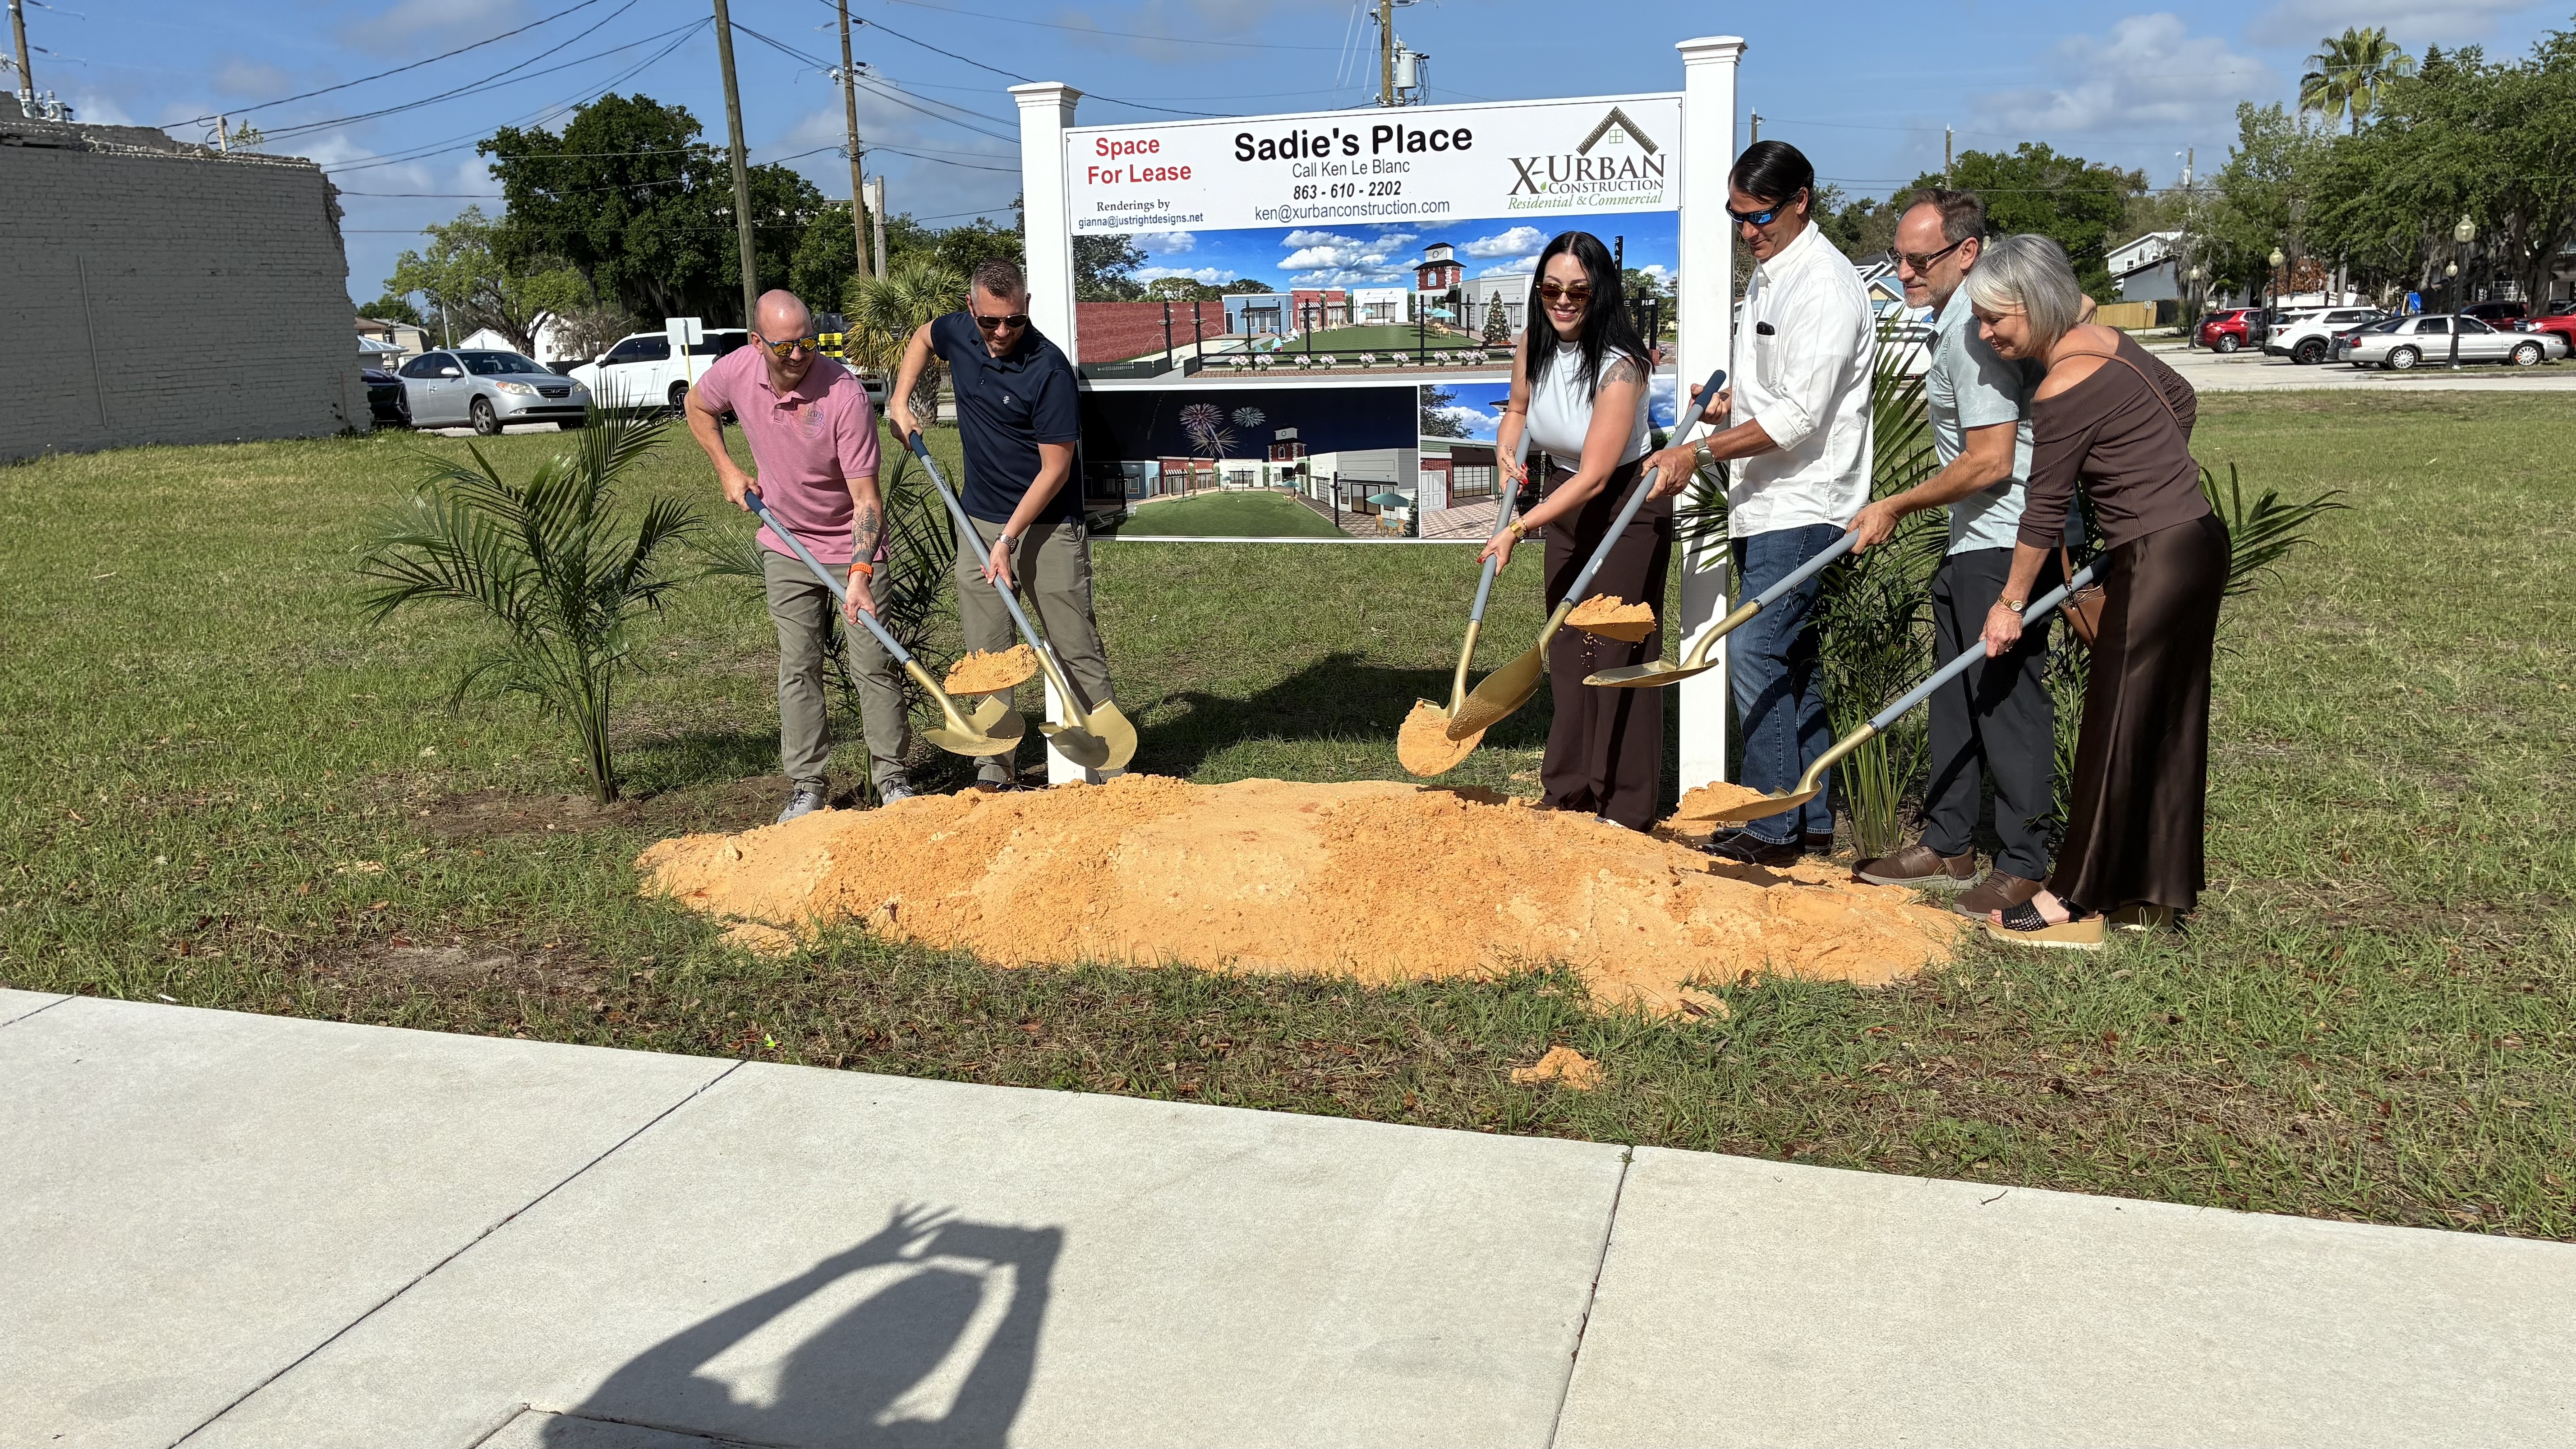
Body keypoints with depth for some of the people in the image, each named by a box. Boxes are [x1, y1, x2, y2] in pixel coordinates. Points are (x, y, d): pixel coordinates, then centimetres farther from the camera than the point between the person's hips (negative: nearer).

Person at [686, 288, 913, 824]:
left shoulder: (844, 394, -27)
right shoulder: (737, 371, -12)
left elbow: (866, 496, -27)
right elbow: (697, 406, 14)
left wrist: (860, 574, -35)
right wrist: (727, 470, 3)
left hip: (852, 544, -4)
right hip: (786, 546, 4)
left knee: (873, 664, -1)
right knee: (798, 668, 5)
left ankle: (892, 778, 11)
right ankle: (808, 786, 13)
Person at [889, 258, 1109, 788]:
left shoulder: (1049, 371, -19)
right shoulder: (958, 332, -1)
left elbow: (1055, 469, -18)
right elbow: (923, 337, 26)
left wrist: (1008, 539, -20)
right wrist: (901, 401, 13)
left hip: (1047, 526, -6)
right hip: (979, 522, 6)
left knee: (1077, 651, -3)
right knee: (985, 655, 7)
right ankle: (995, 770, 15)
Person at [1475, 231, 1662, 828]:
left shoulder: (1619, 367, -27)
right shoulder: (1532, 345, -7)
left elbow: (1594, 476, -29)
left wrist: (1517, 530, -31)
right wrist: (1506, 451, -7)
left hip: (1628, 506, -7)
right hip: (1565, 499, 7)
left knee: (1619, 649, -6)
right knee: (1566, 645, 11)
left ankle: (1626, 807, 3)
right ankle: (1567, 791, 21)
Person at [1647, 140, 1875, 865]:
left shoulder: (1824, 286, -15)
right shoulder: (1768, 275, 16)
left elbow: (1800, 416, -22)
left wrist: (1701, 452, -20)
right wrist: (1731, 400, 7)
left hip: (1803, 507, -10)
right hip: (1767, 504, 10)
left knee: (1756, 652, -12)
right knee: (1791, 659, 13)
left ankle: (1774, 828, -4)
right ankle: (1813, 819, 21)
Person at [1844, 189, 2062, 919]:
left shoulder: (1974, 330, -18)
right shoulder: (1956, 320, 14)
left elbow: (1990, 462, -23)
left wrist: (1894, 507, -12)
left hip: (2008, 544, -11)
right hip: (1976, 540, 11)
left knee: (2008, 698, -4)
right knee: (1956, 693, 15)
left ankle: (2024, 866, 6)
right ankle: (1948, 846, 26)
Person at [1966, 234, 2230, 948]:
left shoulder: (2064, 391, -19)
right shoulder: (2105, 341, 8)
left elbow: (2045, 511, -13)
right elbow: (2182, 400, 23)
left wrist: (2010, 604, -2)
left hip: (2158, 562, -9)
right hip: (2194, 543, 9)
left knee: (2117, 726, -2)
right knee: (2164, 723, 14)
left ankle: (2077, 900, 6)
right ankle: (2156, 887, 24)